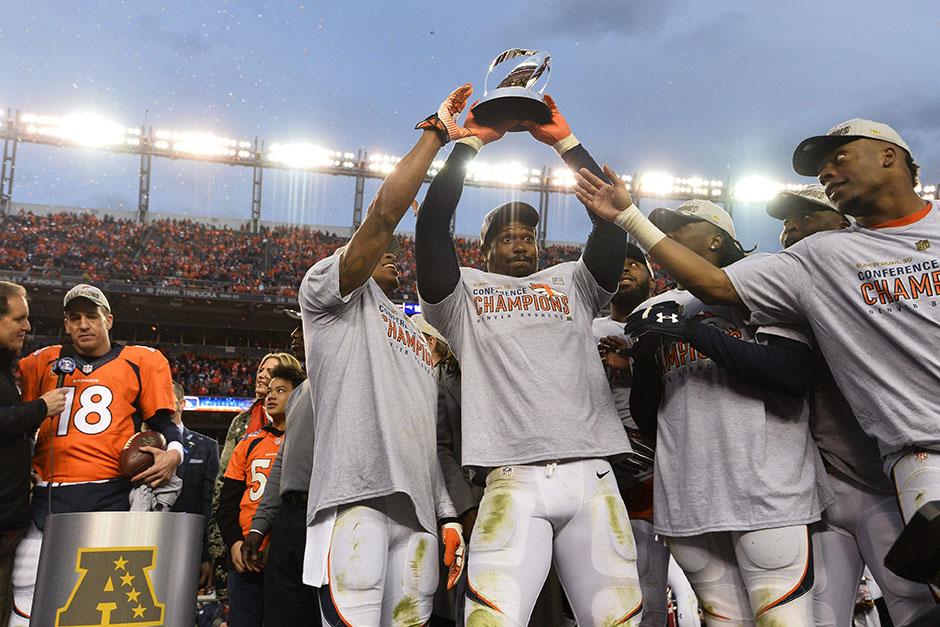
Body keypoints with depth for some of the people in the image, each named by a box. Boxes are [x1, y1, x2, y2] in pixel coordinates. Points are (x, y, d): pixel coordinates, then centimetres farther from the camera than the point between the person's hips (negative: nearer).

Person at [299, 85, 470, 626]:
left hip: (419, 513, 7)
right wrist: (436, 134, 2)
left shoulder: (421, 338, 30)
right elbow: (384, 215, -5)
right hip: (356, 497, -6)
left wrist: (449, 516, 15)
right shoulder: (329, 291, 11)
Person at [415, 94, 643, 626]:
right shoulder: (464, 292, 17)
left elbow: (610, 217, 12)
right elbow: (433, 224, 3)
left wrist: (564, 141, 11)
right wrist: (469, 143, 8)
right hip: (515, 482, -2)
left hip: (593, 478, 3)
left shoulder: (571, 284, 23)